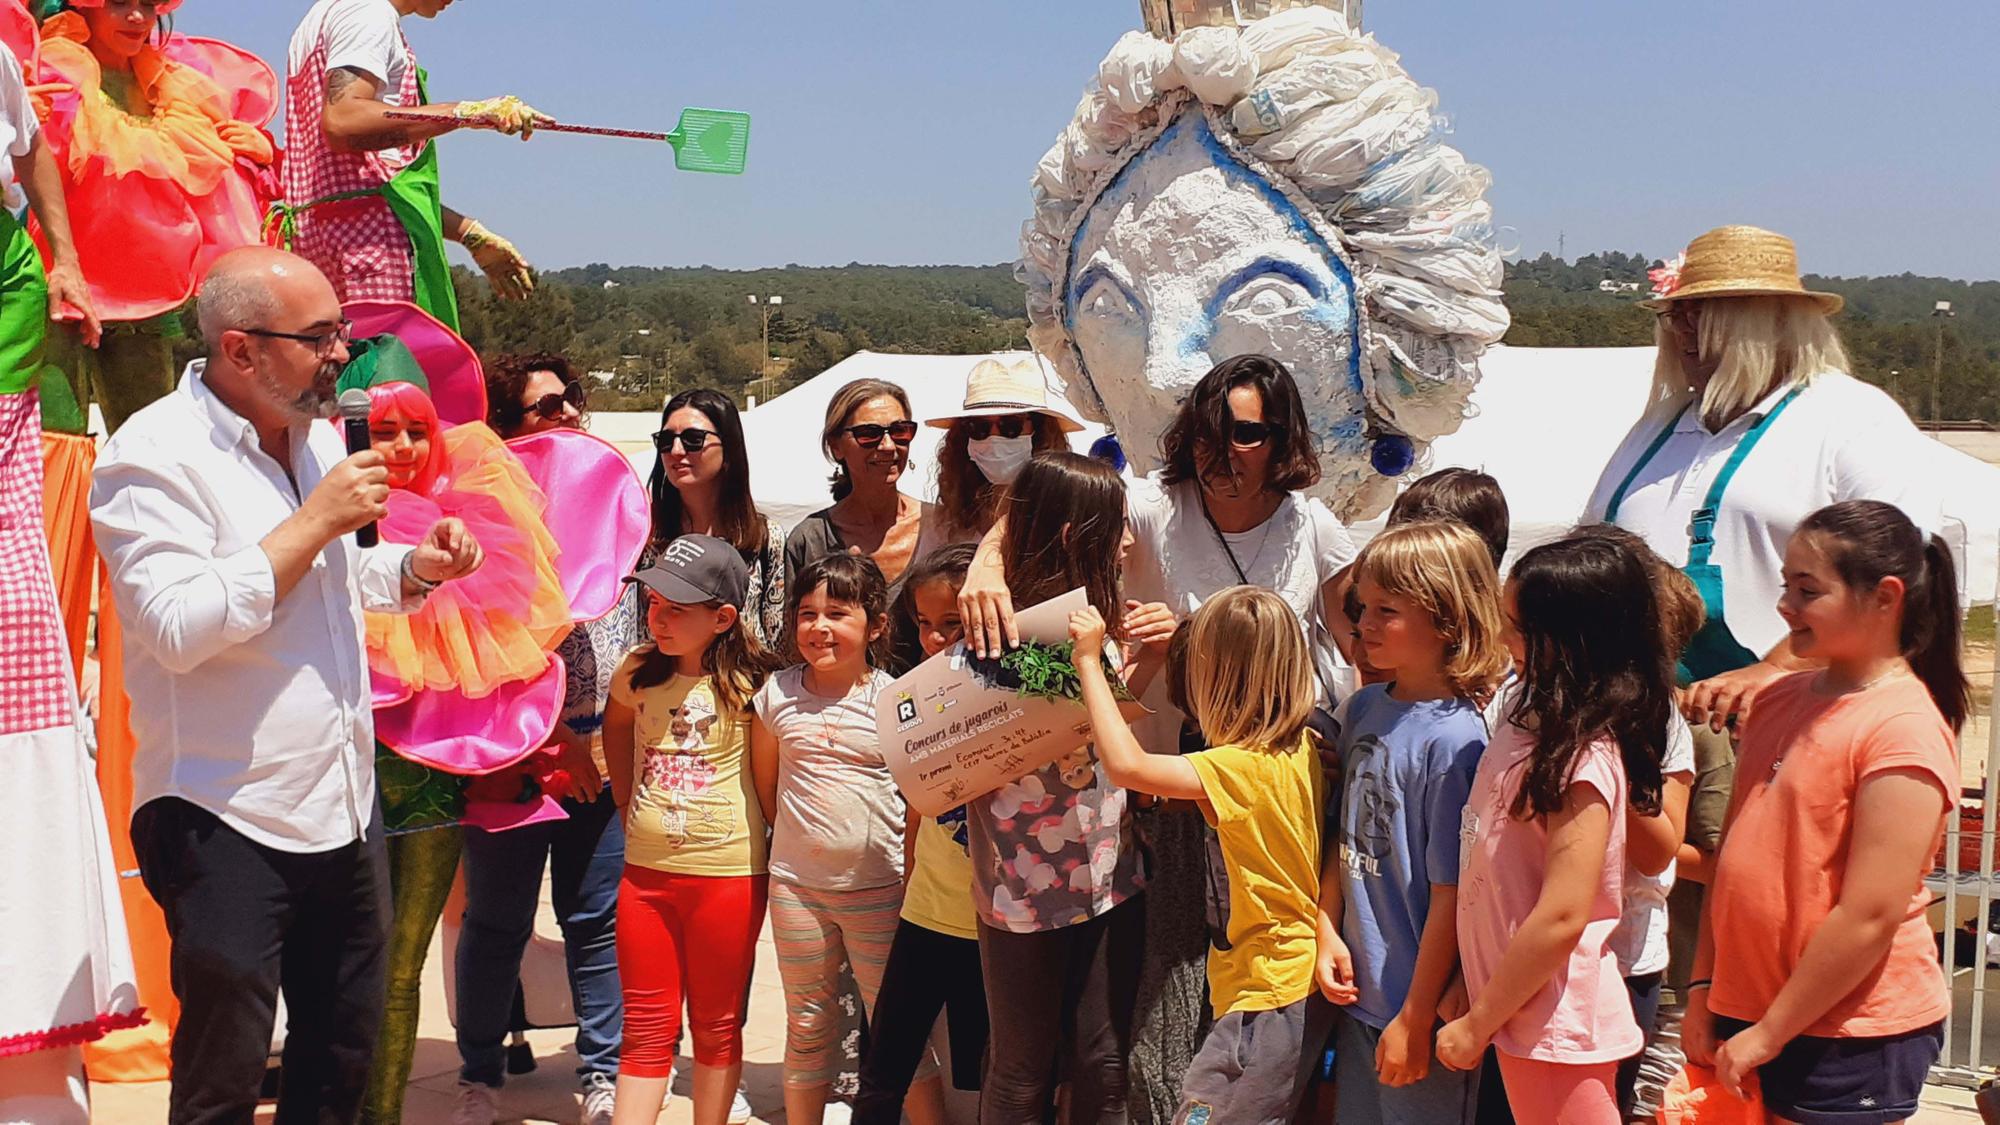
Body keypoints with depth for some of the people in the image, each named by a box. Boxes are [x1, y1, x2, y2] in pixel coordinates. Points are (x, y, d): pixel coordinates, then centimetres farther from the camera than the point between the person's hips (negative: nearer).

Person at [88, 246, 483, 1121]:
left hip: (344, 810, 8)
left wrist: (416, 567, 4)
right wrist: (318, 519, -24)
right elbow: (179, 628, -26)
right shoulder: (154, 455, -15)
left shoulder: (316, 434, 11)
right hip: (225, 826, -8)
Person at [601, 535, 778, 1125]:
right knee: (646, 1031, 9)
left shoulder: (749, 686, -11)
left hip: (728, 873, -3)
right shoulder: (638, 672, 0)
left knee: (717, 1027, 11)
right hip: (646, 871, 3)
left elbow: (769, 783, -5)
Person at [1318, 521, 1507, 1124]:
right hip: (1361, 993, 7)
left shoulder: (1454, 740, -19)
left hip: (1423, 1007, -7)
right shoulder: (1362, 709, 3)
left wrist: (1415, 1019, -15)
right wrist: (1327, 929, 0)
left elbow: (1451, 893, -18)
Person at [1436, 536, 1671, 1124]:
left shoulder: (1583, 759, -22)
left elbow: (1561, 919, -24)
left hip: (1555, 1024, -9)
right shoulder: (1532, 717, 5)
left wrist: (1478, 1023, -15)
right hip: (1524, 1011, 9)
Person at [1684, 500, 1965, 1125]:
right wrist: (1703, 989, 7)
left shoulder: (1905, 730, -15)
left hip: (1850, 1037, -7)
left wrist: (1767, 1035, -15)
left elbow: (1868, 920, -19)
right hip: (1744, 1012, 7)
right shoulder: (1780, 700, 8)